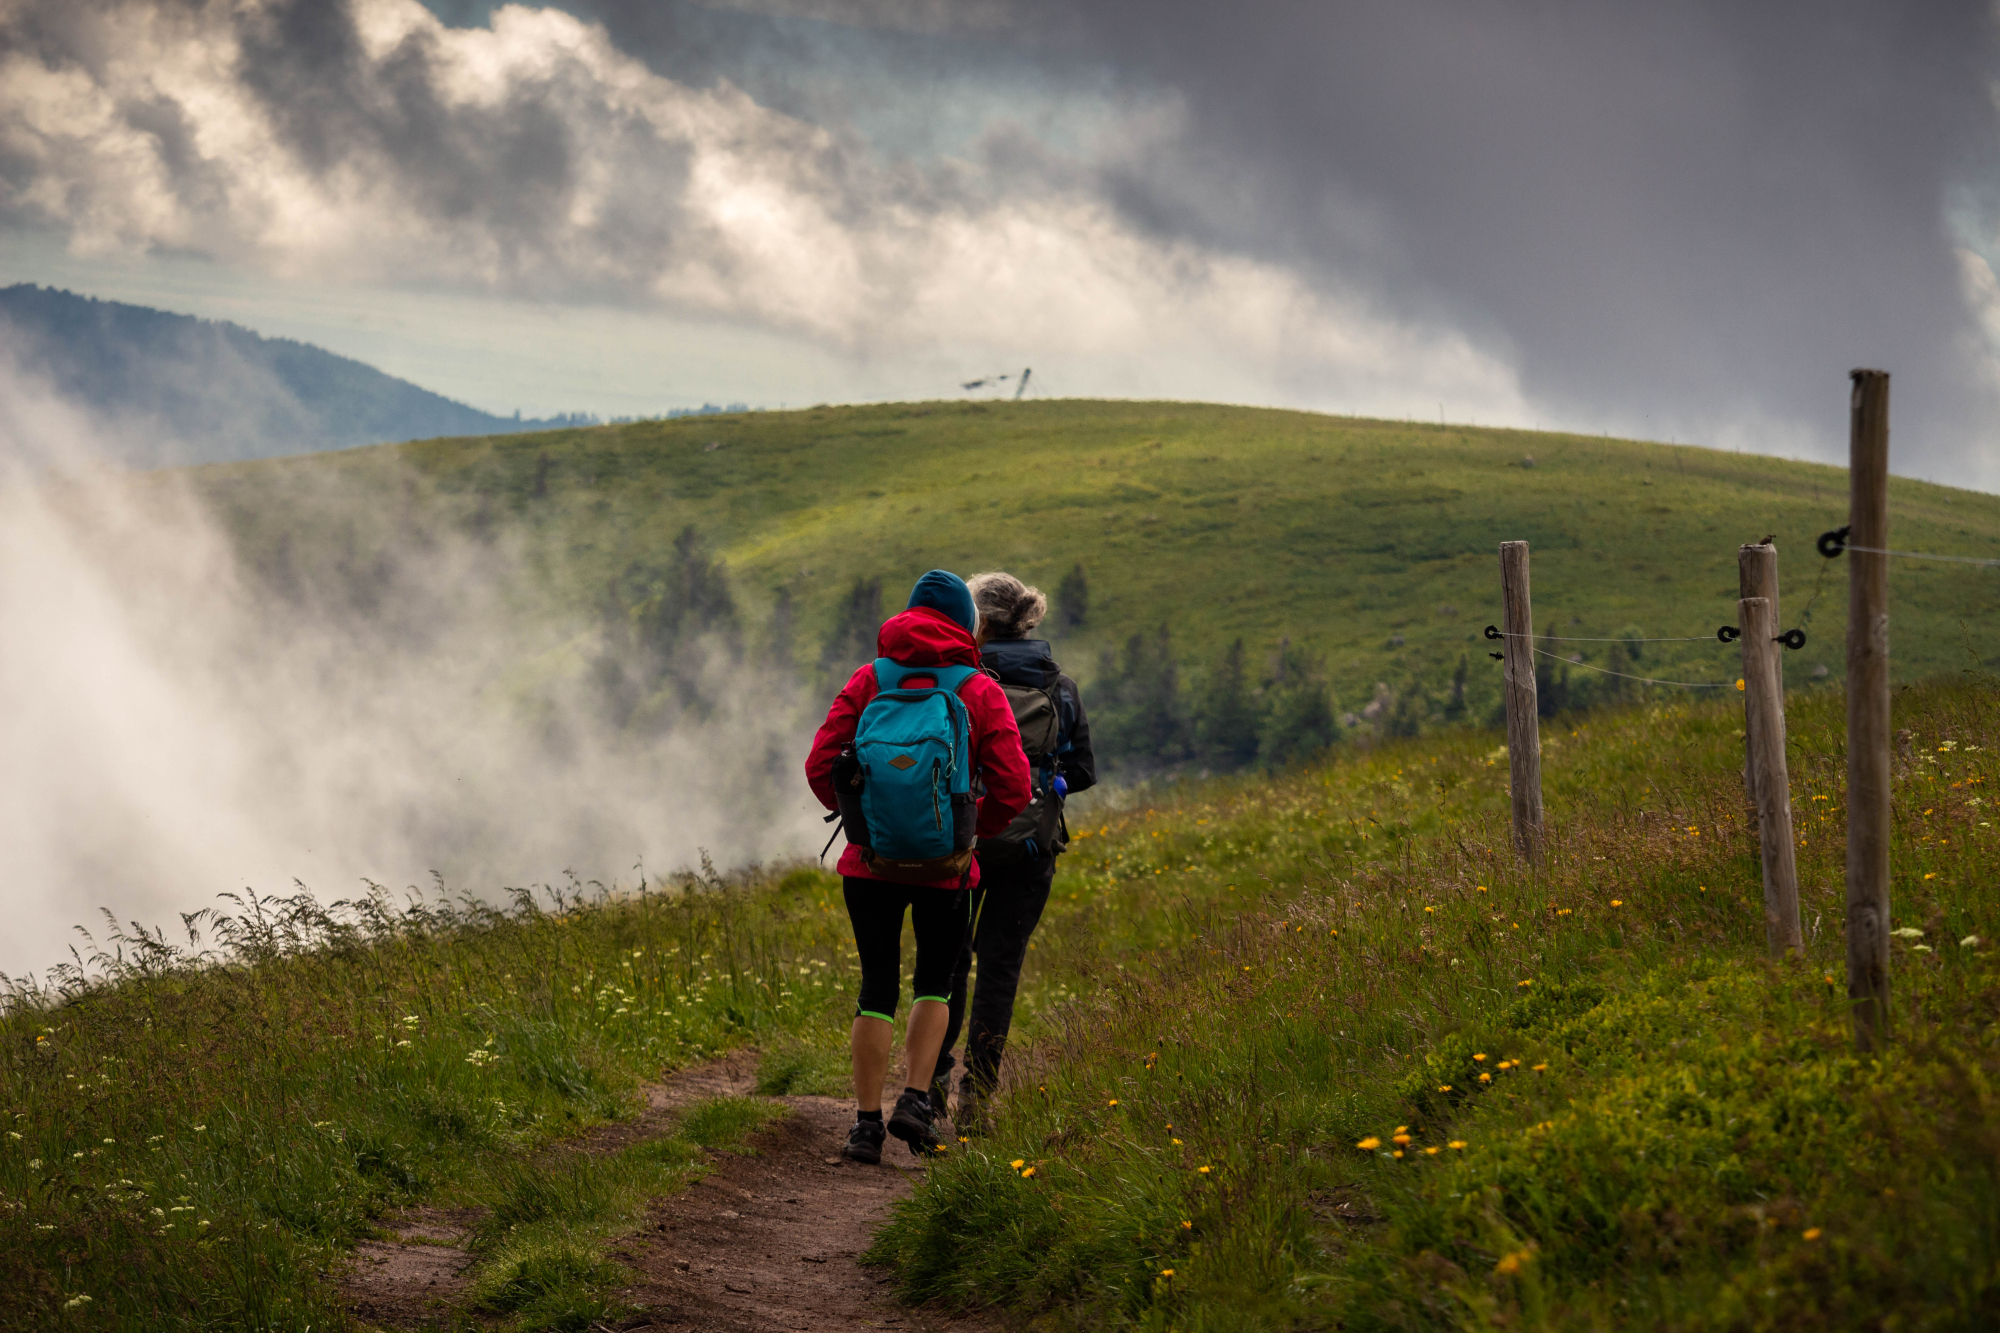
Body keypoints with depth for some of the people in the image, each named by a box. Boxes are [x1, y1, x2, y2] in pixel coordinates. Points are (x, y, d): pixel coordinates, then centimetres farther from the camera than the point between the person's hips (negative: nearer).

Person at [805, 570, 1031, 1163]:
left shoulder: (869, 681, 2)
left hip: (871, 861, 1)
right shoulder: (982, 692, -2)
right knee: (934, 981, 18)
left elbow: (820, 765, -3)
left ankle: (867, 1123, 5)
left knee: (877, 986, 8)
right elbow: (1013, 788, -7)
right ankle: (916, 1099, 3)